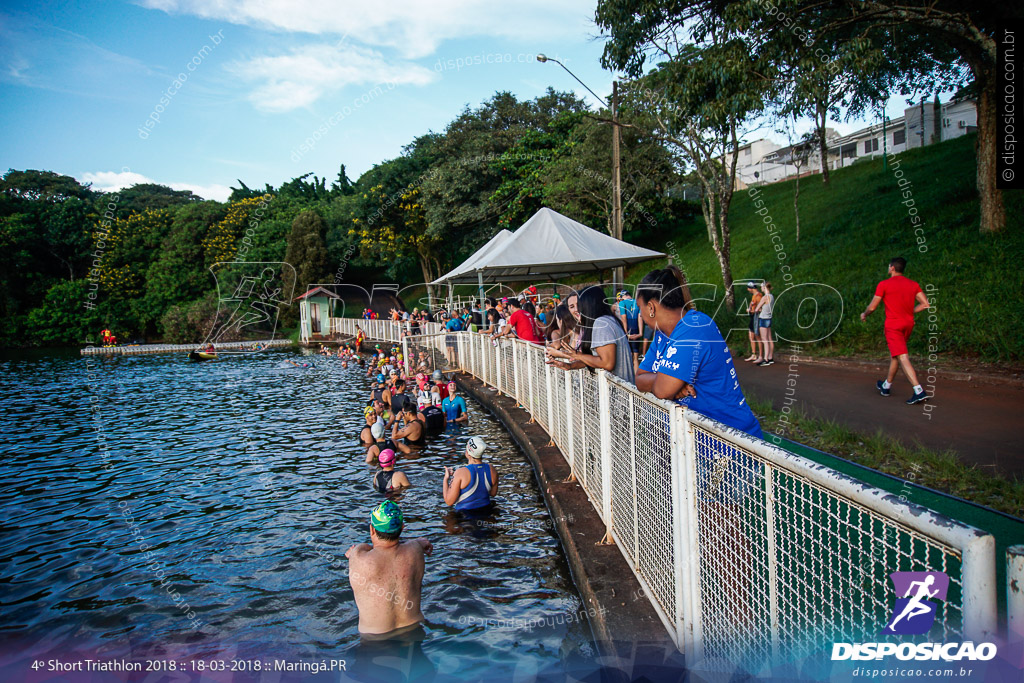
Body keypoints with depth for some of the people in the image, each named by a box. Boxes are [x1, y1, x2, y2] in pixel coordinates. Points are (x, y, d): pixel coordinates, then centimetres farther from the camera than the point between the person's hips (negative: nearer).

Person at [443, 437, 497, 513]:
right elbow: (493, 493, 4)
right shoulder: (492, 469, -13)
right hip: (486, 509, 5)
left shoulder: (460, 473, -27)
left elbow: (449, 502, -21)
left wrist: (446, 479, -10)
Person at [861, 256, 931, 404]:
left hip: (893, 325, -7)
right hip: (908, 324, 7)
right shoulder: (913, 284, 8)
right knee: (894, 355, 21)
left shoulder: (884, 284, -7)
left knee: (902, 358, -12)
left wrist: (864, 315, 16)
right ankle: (886, 385, 34)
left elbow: (872, 307, -5)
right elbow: (926, 304, 3)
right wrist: (910, 311, 18)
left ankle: (919, 391, -23)